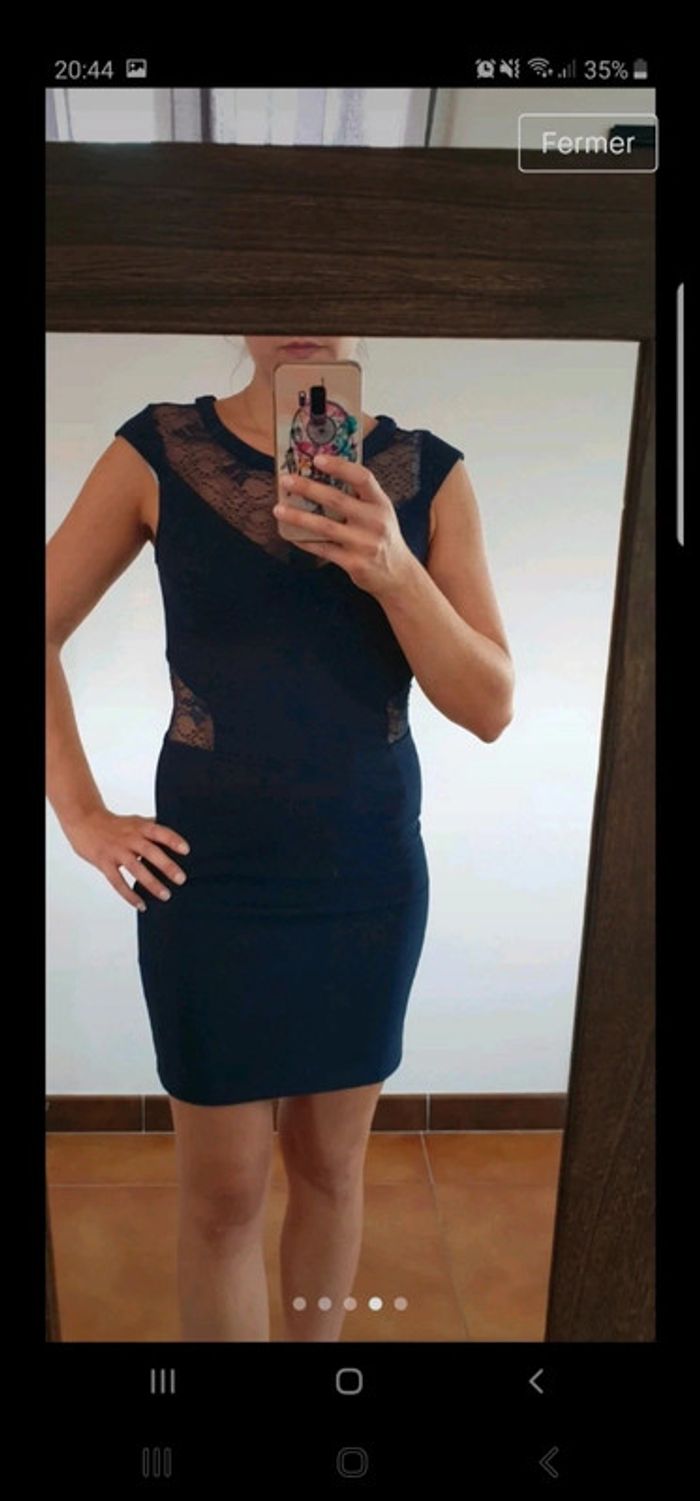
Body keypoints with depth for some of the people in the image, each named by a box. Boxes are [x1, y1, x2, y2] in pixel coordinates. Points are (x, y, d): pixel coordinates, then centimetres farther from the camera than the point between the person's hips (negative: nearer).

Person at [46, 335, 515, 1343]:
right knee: (223, 1191, 12)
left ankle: (315, 1334, 44)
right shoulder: (157, 451, -4)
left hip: (370, 880, 2)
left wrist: (395, 572, -22)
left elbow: (491, 709, -6)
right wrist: (81, 815, -2)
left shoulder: (429, 474, -1)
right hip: (206, 879, -1)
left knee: (330, 1165, 18)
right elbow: (48, 632, 4)